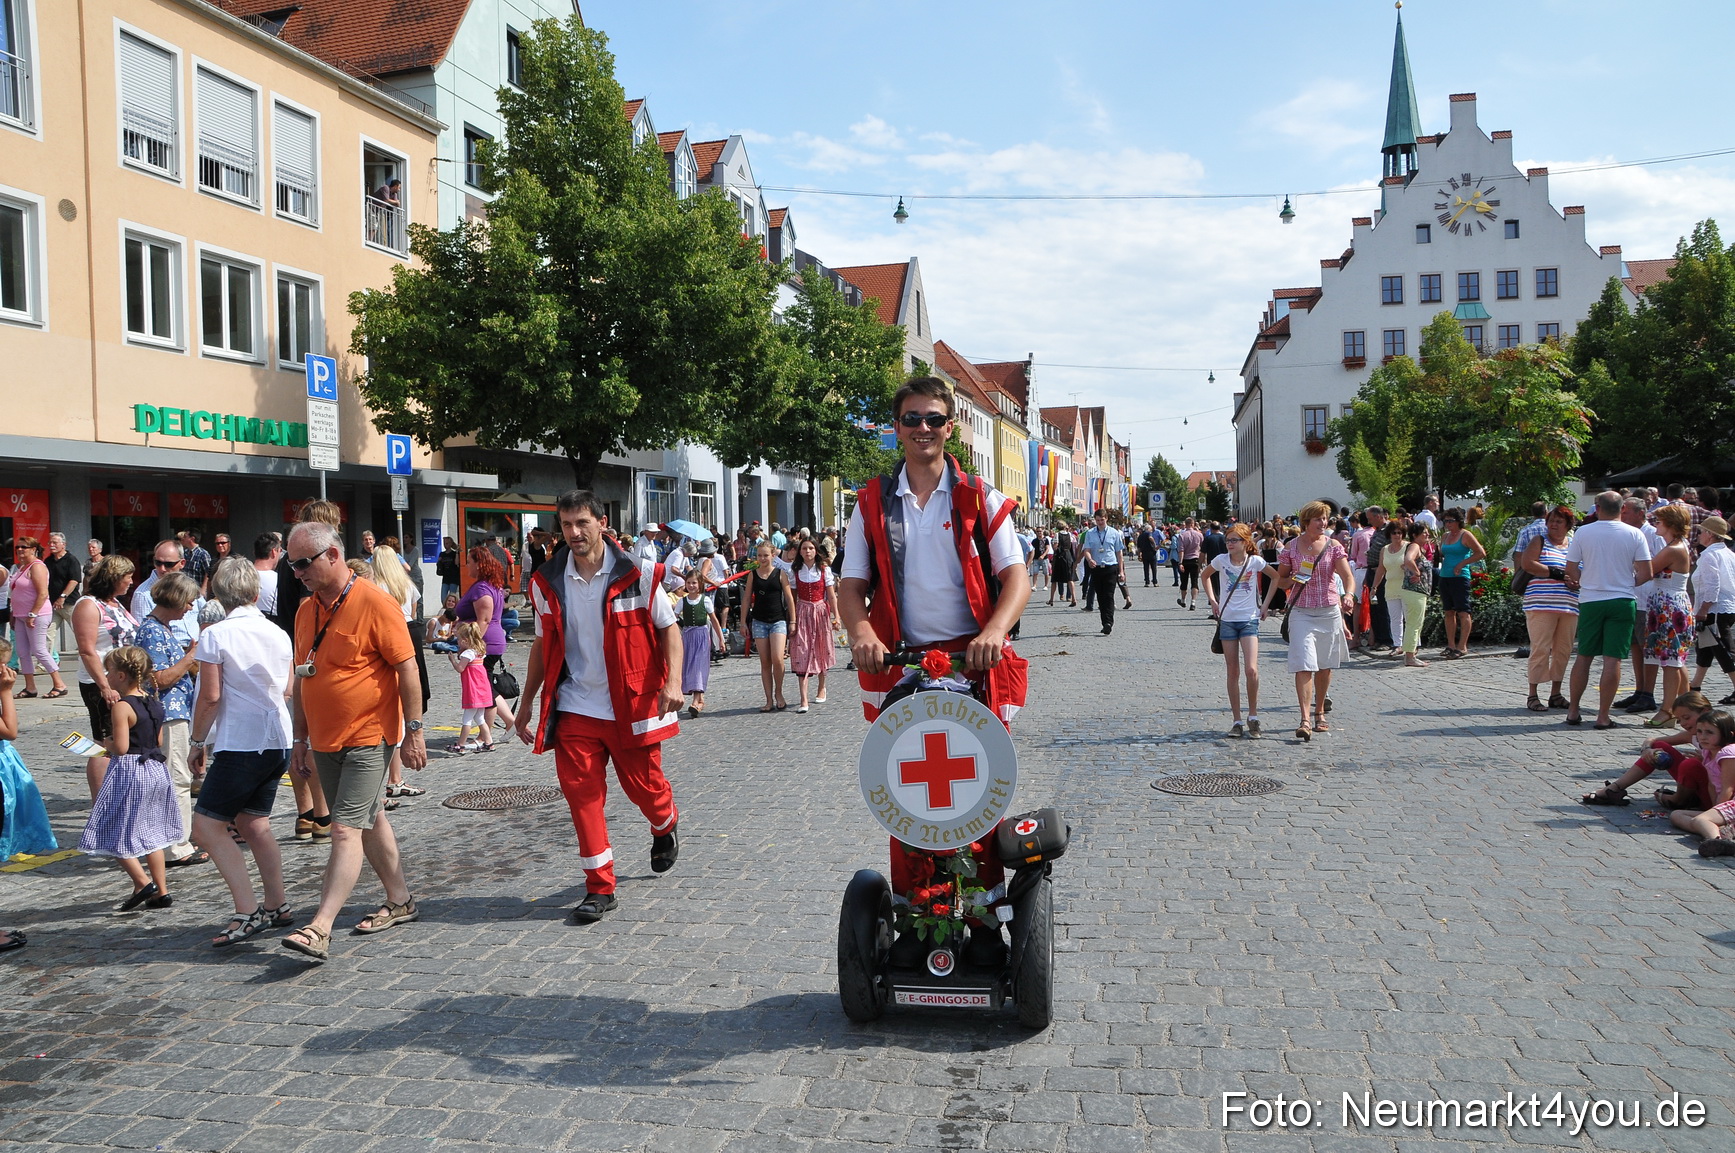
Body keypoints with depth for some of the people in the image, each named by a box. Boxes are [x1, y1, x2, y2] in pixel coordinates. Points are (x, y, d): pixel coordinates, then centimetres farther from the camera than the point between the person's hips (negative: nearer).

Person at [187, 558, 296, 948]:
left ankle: (248, 912, -9)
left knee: (207, 825, -1)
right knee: (253, 823, 18)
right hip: (278, 742, 7)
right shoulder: (277, 633, 7)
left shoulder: (214, 635, -10)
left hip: (239, 745, -7)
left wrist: (199, 742, -1)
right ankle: (277, 905, 22)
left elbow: (210, 697, -12)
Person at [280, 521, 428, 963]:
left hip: (368, 737, -8)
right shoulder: (306, 611, 9)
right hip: (325, 741, 8)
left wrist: (413, 731, -14)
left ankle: (320, 928, -13)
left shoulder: (375, 603, -14)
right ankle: (399, 901, 29)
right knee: (369, 821, 16)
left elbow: (407, 668, -13)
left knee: (346, 830, -11)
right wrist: (301, 739, 16)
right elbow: (303, 679, 16)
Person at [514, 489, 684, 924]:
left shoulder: (637, 573, -6)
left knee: (643, 784, 8)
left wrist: (673, 681, -16)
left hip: (632, 705, -2)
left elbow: (668, 627, -2)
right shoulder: (548, 581, 3)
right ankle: (600, 888, 7)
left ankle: (666, 825, 44)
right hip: (576, 706, 2)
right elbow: (543, 644, 13)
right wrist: (527, 701, 13)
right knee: (581, 792, -3)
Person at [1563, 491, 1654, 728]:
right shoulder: (1634, 534, -2)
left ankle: (1573, 710, 16)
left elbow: (1571, 569, -1)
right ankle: (1603, 716, 1)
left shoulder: (1583, 533, -3)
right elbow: (1646, 573, -4)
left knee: (1584, 656, 11)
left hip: (1590, 601, 1)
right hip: (1622, 601, -1)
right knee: (1613, 659, 0)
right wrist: (1627, 583, 14)